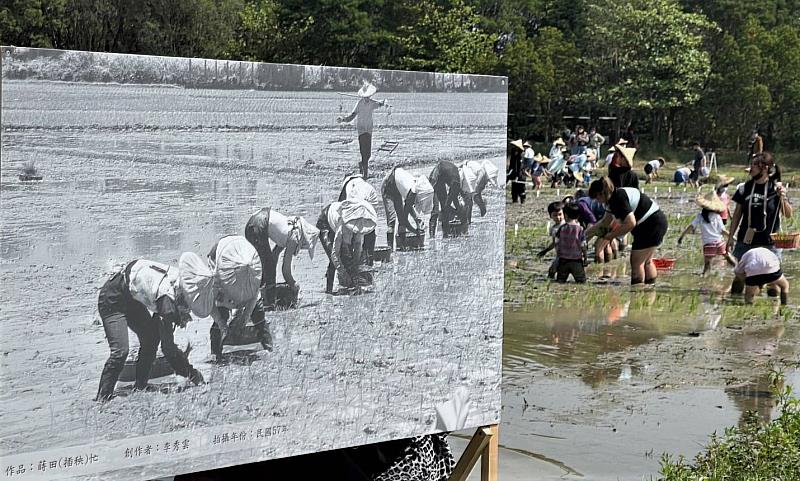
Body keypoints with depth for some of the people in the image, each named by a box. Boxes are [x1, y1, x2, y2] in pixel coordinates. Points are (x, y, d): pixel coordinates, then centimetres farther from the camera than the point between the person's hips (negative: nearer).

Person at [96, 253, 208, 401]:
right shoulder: (167, 297, -35)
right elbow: (169, 348, -30)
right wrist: (193, 374, -26)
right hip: (112, 300, -9)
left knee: (151, 337, 1)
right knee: (120, 350, -17)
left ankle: (140, 387, 11)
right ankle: (102, 397, -6)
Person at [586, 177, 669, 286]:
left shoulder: (619, 199, -23)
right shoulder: (613, 198, 9)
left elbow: (631, 223, -31)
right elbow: (605, 221, 21)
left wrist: (609, 237, -22)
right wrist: (586, 233, 19)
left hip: (652, 225, -11)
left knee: (636, 262, -2)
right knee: (646, 261, 19)